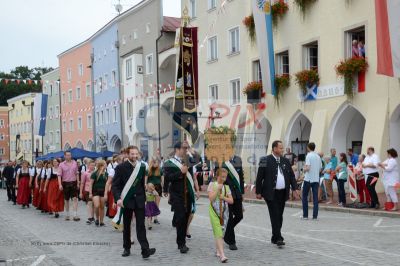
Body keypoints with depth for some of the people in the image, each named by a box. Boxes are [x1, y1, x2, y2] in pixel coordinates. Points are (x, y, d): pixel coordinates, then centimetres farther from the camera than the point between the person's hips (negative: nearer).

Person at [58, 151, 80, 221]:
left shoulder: (75, 163, 6)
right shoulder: (61, 164, -1)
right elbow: (59, 175, -5)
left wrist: (78, 183, 9)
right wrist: (60, 184, -16)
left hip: (73, 183, 1)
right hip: (66, 183, -1)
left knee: (75, 199, -9)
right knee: (67, 200, 9)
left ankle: (75, 215, -11)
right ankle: (67, 215, 22)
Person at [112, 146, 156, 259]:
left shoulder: (142, 166, 5)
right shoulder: (121, 167, -7)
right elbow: (115, 185, -9)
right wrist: (118, 198, -22)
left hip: (139, 200, 2)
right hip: (126, 200, -2)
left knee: (141, 225, -6)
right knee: (126, 225, 10)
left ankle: (145, 250, -13)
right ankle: (127, 248, 23)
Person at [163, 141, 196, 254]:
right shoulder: (169, 163, -4)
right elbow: (168, 177, -15)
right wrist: (181, 172, -21)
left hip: (188, 194, 5)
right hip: (177, 195, -5)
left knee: (185, 219, 8)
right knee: (180, 218, -9)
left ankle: (181, 242, 17)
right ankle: (181, 244, -3)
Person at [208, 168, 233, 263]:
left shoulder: (226, 187, 9)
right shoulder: (212, 185, -2)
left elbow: (231, 201, 6)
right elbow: (211, 198, -12)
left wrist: (224, 197, -10)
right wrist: (218, 189, -17)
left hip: (224, 212, 4)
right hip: (214, 212, -4)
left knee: (221, 232, 9)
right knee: (218, 233, -11)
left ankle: (218, 251, 26)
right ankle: (222, 255, -17)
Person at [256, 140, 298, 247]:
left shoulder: (285, 161, 10)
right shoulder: (265, 161, -6)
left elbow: (291, 175, 12)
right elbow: (259, 177, -4)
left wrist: (294, 188, -2)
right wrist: (258, 192, -6)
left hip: (283, 193, 5)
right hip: (271, 193, -5)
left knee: (280, 215, 10)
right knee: (275, 215, -9)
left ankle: (275, 238, 20)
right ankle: (278, 238, -7)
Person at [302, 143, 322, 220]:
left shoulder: (309, 156, -10)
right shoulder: (318, 156, 10)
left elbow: (307, 168, -18)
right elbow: (320, 168, 14)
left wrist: (304, 169, 2)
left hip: (308, 179, -5)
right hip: (316, 179, 5)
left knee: (304, 197, 6)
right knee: (315, 198, 4)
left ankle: (305, 215, 6)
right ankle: (315, 216, 2)